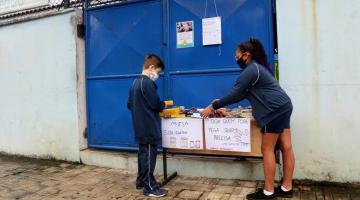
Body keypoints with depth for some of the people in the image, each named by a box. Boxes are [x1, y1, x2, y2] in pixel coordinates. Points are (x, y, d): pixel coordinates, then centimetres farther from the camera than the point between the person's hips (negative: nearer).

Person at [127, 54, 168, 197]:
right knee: (149, 157, -2)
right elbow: (156, 105, -18)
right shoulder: (147, 83, -17)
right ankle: (150, 188, 7)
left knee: (143, 154, 18)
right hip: (149, 128, -9)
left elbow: (130, 104, 17)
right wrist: (164, 104, 2)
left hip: (140, 128, 10)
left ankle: (141, 182, 29)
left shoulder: (135, 82, 12)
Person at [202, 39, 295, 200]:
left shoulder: (250, 70, -13)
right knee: (286, 147, 9)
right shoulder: (256, 67, 21)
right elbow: (243, 94, 19)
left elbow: (235, 94, -15)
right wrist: (221, 103, 16)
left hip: (275, 109, -10)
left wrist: (214, 106, -6)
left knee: (267, 149, -4)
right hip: (282, 107, 11)